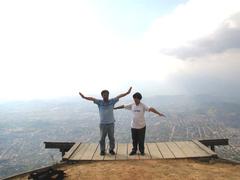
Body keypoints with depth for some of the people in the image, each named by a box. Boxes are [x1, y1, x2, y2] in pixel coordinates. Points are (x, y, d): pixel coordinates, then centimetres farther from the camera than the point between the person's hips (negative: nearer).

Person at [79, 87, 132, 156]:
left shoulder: (112, 101, -2)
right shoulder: (99, 102, -5)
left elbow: (119, 96, -7)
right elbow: (92, 99, -17)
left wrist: (127, 93, -15)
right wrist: (84, 97, -32)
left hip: (111, 123, 1)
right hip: (103, 124, -1)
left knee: (111, 138, 11)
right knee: (102, 138, 9)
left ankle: (111, 150, 29)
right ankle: (102, 150, 26)